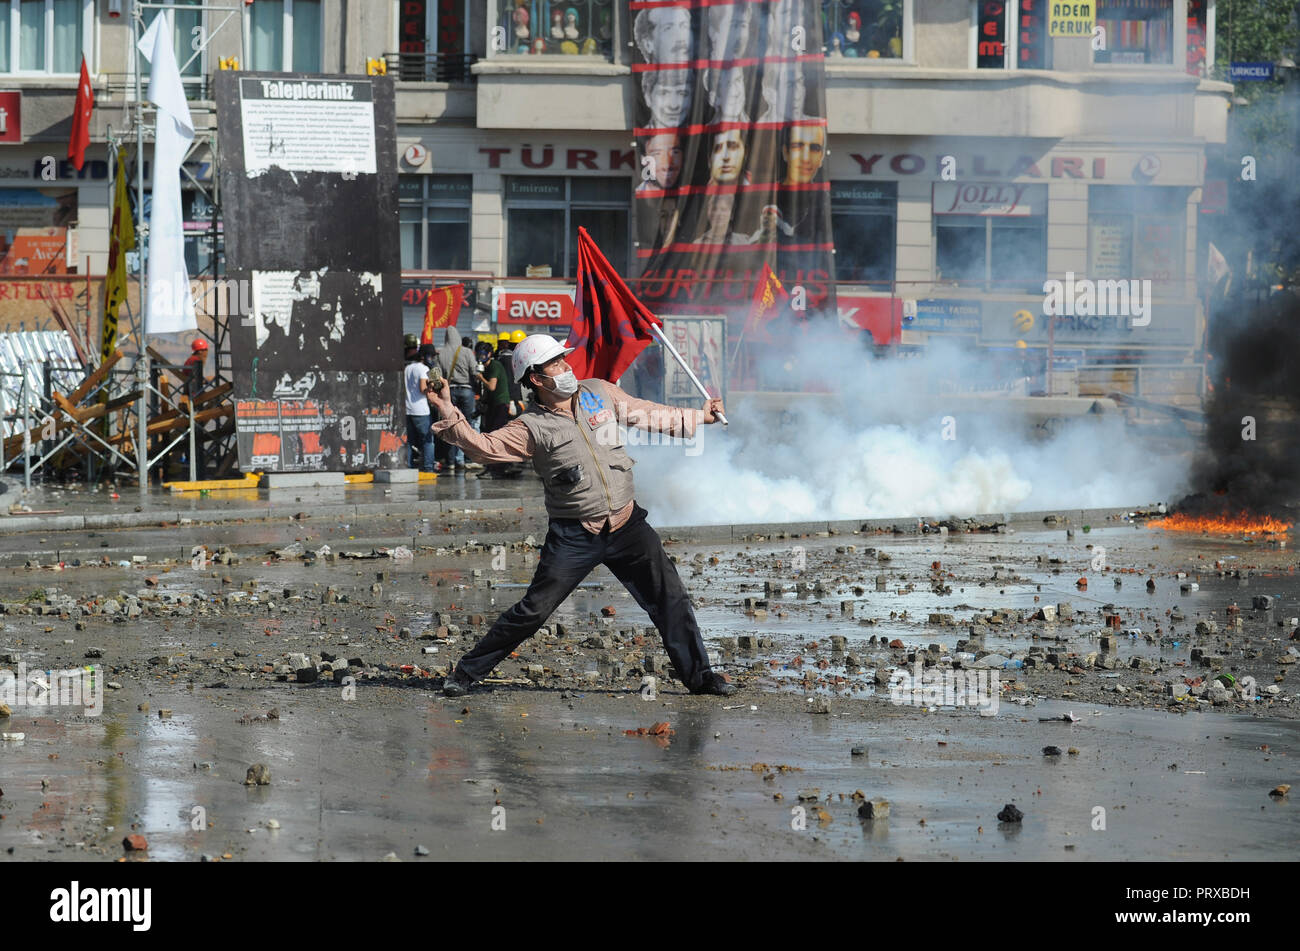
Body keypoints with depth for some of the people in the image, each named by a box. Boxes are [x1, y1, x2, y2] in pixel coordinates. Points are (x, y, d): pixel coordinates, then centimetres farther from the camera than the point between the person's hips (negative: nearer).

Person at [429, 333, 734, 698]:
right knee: (534, 610, -5)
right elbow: (484, 446, -19)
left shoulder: (599, 393, 5)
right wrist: (447, 412, -33)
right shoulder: (531, 428, -8)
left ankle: (699, 675, 13)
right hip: (574, 537, -4)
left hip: (626, 525, 4)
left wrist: (700, 417, 20)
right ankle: (466, 672, 9)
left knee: (670, 598, 0)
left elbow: (649, 414, 17)